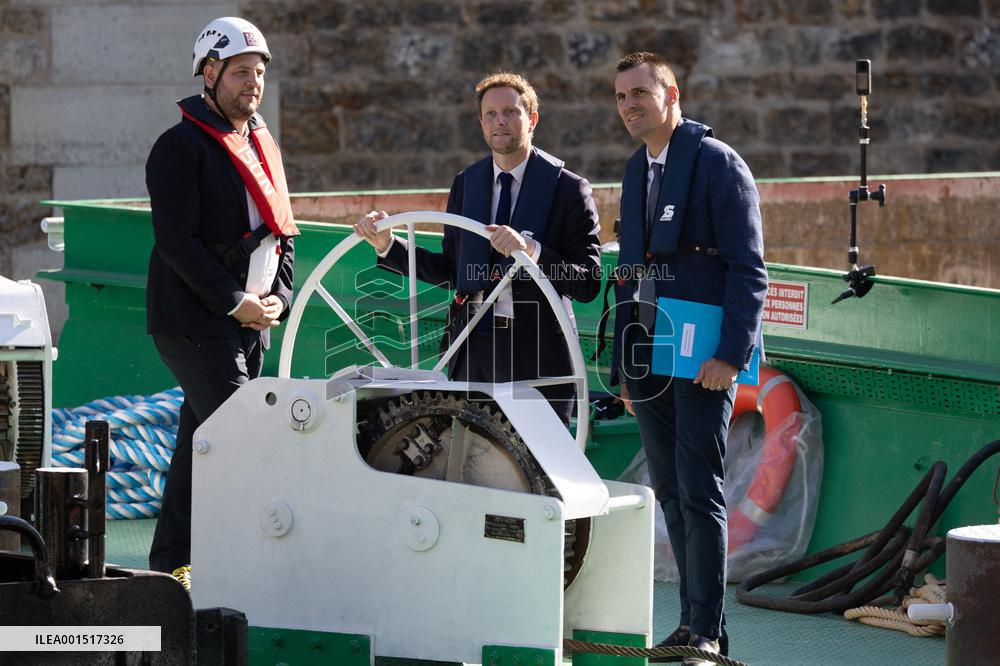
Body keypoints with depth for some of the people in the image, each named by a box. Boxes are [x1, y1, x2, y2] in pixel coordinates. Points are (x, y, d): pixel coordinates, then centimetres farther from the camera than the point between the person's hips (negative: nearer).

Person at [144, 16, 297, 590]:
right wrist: (235, 303, -16)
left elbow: (282, 230, 20)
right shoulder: (181, 147, -9)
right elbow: (176, 241, -16)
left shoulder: (264, 146, 16)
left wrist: (277, 297, 3)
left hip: (252, 322, 8)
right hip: (195, 320, -8)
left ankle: (172, 561, 18)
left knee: (203, 440, 11)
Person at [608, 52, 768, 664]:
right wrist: (623, 364, 18)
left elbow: (748, 268, -11)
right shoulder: (637, 170, 17)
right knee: (670, 492, 8)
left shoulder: (717, 163, -7)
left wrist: (731, 354, -19)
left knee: (699, 493, -9)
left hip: (702, 355, -7)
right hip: (649, 355, 7)